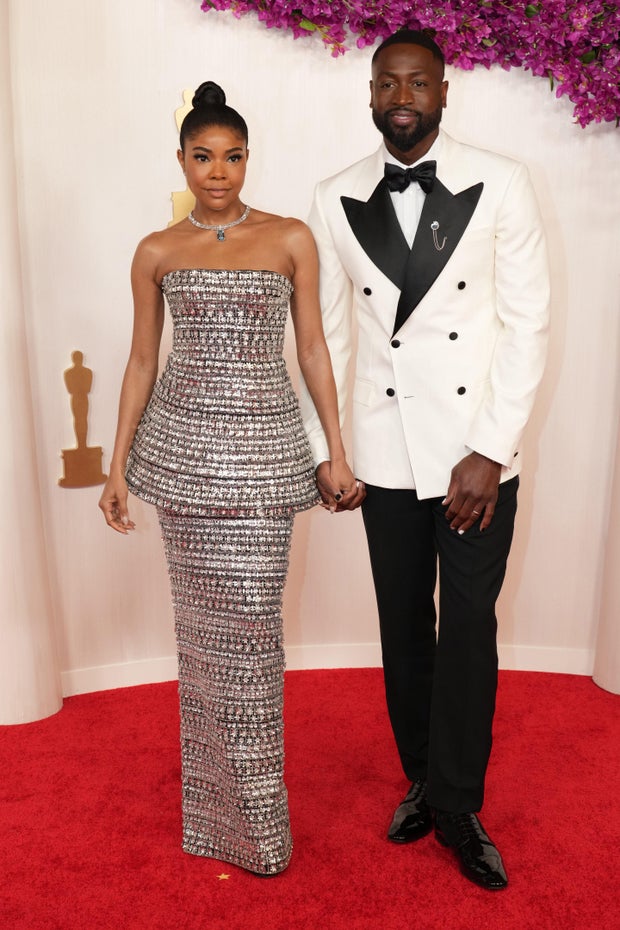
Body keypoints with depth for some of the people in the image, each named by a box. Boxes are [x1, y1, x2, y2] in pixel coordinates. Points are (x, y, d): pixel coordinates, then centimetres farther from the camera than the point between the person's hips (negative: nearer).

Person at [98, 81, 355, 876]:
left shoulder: (291, 238, 4)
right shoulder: (157, 252, 6)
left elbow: (312, 349, 4)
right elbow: (142, 362, 9)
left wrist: (338, 452, 0)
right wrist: (118, 466, 6)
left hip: (262, 448, -1)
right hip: (181, 443, 2)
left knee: (250, 621, -2)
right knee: (202, 619, 8)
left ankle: (255, 811, 18)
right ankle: (215, 802, 27)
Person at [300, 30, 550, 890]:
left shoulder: (500, 185, -4)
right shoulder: (336, 202, 3)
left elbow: (528, 323, -6)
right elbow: (326, 334, 5)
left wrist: (490, 451, -11)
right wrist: (322, 450, 3)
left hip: (477, 453, -2)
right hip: (388, 455, 2)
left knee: (468, 631, 4)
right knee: (404, 629, 13)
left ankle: (456, 806, 24)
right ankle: (421, 780, 35)